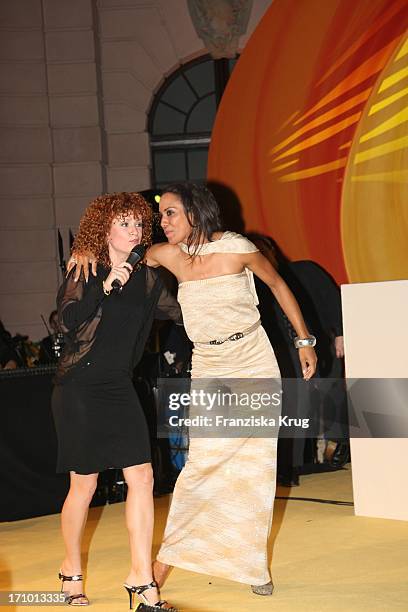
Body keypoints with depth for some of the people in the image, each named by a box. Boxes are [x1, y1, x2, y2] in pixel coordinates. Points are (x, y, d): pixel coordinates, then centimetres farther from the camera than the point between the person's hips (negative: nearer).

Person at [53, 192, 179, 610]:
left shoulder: (145, 277, 6)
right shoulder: (85, 273, -8)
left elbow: (178, 312, 16)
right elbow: (67, 321, -23)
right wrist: (106, 286, -29)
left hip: (118, 387, 5)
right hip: (79, 387, -5)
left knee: (141, 477, -6)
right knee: (84, 484, 2)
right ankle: (71, 571, 24)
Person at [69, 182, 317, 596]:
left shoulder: (237, 248, -12)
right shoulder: (169, 255, -5)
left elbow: (278, 285, 2)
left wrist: (304, 341, 5)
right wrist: (85, 251, -15)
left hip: (254, 365, -1)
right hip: (208, 370, 1)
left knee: (254, 467, 3)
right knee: (203, 463, -10)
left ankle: (253, 563, 16)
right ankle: (165, 560, -1)